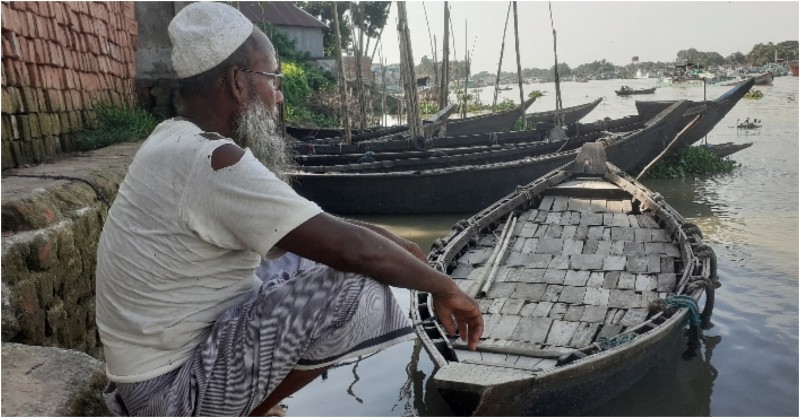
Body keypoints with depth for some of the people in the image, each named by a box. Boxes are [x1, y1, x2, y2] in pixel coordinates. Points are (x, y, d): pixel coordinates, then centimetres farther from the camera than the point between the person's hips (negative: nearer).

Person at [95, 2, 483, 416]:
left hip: (169, 347, 9)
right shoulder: (212, 162, -26)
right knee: (359, 291, -21)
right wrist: (443, 287, -12)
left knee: (308, 260, 16)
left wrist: (380, 235, 4)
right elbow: (352, 249, -27)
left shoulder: (176, 139, 4)